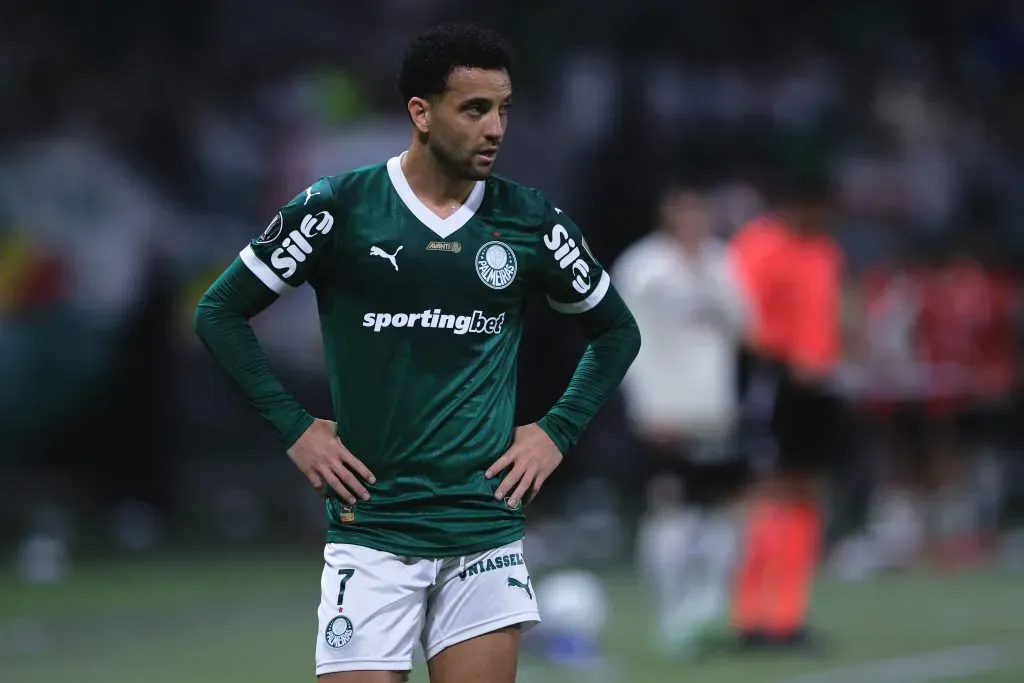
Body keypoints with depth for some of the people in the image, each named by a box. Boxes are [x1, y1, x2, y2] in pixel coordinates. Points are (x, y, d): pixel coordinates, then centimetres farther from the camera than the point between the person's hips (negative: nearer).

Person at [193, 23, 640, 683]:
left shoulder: (532, 220, 3)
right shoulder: (338, 208, -4)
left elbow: (617, 331, 18)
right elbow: (220, 312, 3)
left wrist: (557, 433, 7)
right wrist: (295, 430, -2)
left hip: (488, 528, 2)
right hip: (371, 524, -2)